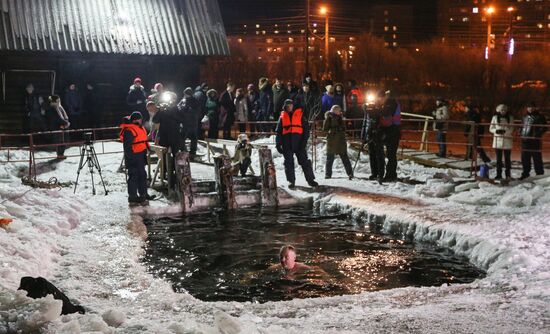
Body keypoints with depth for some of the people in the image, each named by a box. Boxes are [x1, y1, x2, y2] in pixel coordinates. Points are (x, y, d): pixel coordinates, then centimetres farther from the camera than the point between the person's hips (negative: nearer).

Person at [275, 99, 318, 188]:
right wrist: (278, 144, 4)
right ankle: (291, 181, 10)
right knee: (289, 162, 2)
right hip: (287, 143, 2)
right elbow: (278, 131, 13)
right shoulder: (282, 117, 13)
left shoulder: (300, 115, 8)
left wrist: (304, 140, -7)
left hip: (298, 141, -1)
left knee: (304, 161, -2)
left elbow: (306, 128, 4)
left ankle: (310, 179, 3)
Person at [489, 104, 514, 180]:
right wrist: (496, 131, -15)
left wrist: (505, 131, -20)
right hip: (498, 140, 1)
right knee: (498, 158, 4)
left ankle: (508, 174, 11)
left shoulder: (510, 118, 3)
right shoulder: (495, 118, 3)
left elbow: (511, 129, 0)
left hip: (507, 140, -1)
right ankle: (498, 174, 10)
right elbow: (491, 129, 6)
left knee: (507, 158, 3)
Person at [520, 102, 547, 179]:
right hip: (525, 140, 7)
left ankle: (539, 173, 4)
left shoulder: (539, 117, -3)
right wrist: (521, 133, 13)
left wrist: (537, 134, -20)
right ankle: (525, 173, 21)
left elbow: (544, 128, -8)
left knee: (537, 158, -4)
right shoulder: (525, 117, 18)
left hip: (535, 141, -7)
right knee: (525, 158, 10)